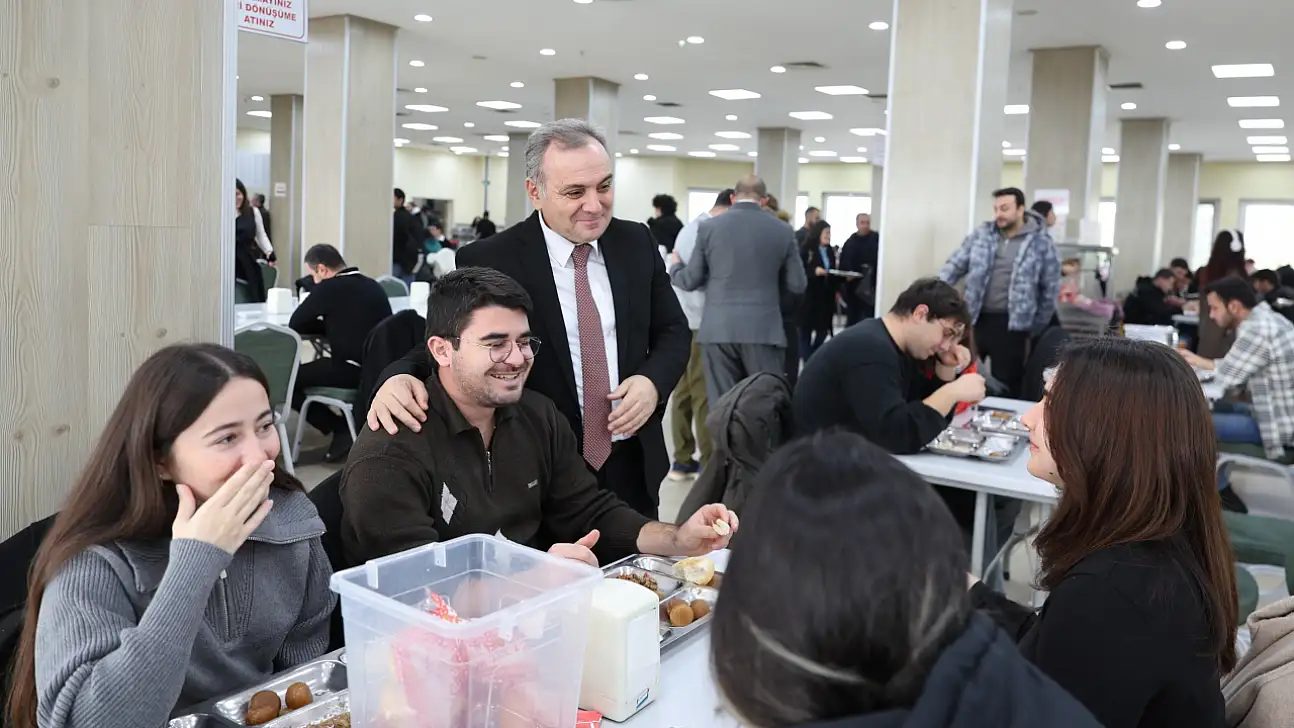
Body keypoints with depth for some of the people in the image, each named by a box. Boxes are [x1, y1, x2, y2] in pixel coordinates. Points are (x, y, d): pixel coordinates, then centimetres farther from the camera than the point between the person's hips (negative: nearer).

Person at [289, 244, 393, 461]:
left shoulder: (329, 288, -8)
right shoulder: (373, 285, 14)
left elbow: (295, 324, 0)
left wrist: (325, 325, 16)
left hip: (351, 372, -8)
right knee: (312, 368, 31)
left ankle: (341, 429, 5)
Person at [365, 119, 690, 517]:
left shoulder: (637, 243, 1)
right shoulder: (488, 262, -12)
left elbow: (673, 331, 7)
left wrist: (653, 381, -13)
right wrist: (400, 377, -31)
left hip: (633, 465, 4)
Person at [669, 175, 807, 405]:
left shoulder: (709, 227, 2)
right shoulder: (782, 231, 3)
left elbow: (690, 281, 5)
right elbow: (797, 285, 7)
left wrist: (674, 267, 27)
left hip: (718, 330, 0)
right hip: (763, 330, 0)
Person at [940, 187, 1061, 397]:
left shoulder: (1041, 242, -2)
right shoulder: (981, 234, 6)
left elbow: (1050, 288, 2)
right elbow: (955, 266, 8)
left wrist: (1037, 326, 5)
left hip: (1011, 325, -3)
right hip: (975, 319, 3)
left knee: (1006, 385, 3)